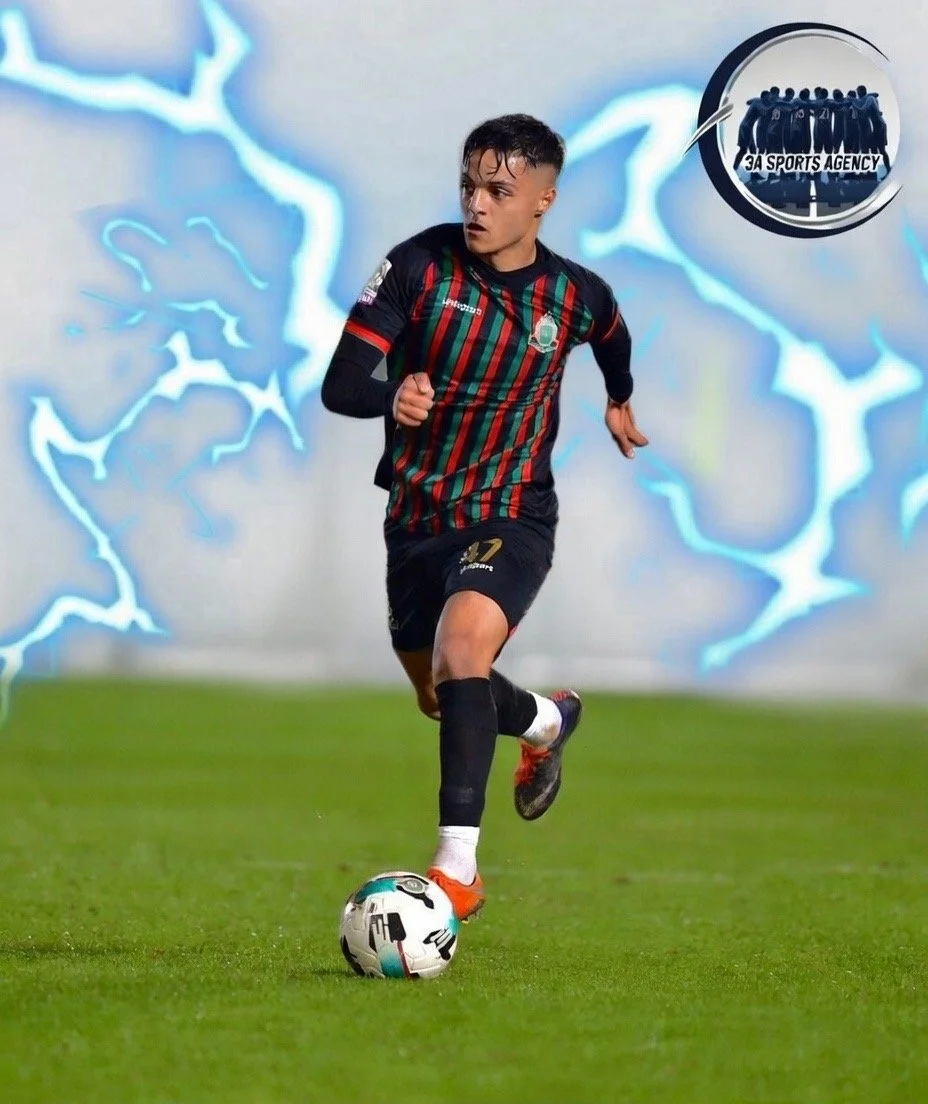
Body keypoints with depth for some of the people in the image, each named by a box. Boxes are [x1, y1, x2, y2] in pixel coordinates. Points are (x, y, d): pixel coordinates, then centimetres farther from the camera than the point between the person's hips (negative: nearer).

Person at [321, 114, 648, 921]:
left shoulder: (576, 297, -8)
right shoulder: (420, 265, -13)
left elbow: (612, 334, 19)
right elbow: (340, 384, -18)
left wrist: (620, 401, 35)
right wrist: (393, 392, -39)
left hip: (510, 519, -3)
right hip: (416, 515, 3)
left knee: (460, 651, -30)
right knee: (440, 698, 18)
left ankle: (457, 868, -32)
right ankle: (547, 720, 53)